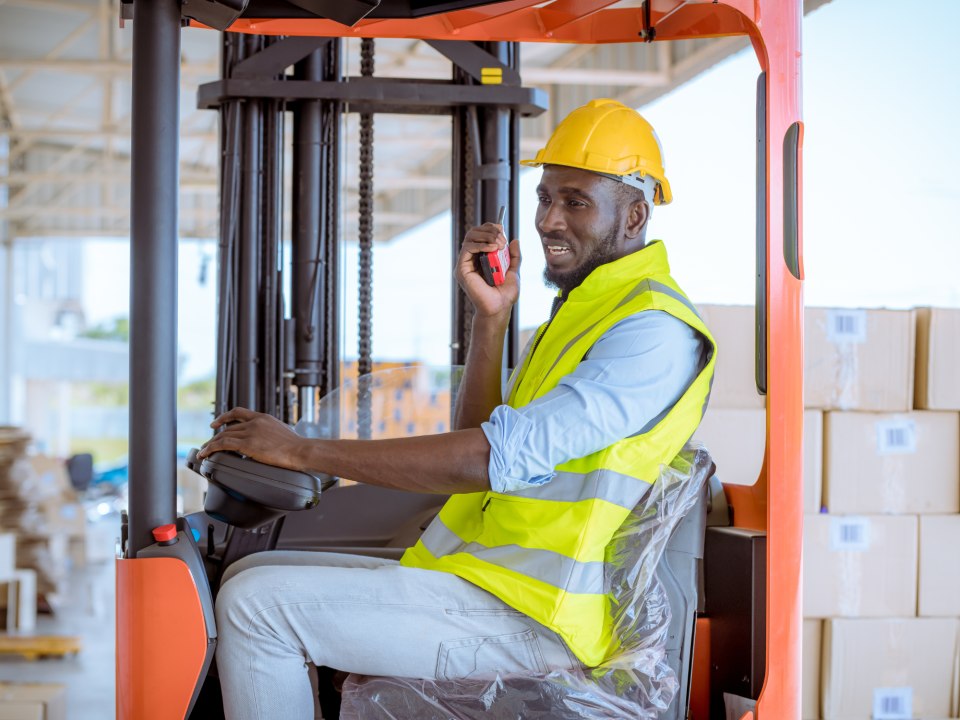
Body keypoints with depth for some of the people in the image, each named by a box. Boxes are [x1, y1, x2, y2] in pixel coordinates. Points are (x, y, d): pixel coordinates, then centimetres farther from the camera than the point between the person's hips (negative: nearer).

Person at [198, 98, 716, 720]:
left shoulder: (655, 330, -16)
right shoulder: (581, 308, 19)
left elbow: (500, 458, -26)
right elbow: (475, 442, 15)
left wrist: (304, 450, -23)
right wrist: (491, 317, 1)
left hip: (529, 621, -10)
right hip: (481, 577, 10)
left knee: (259, 603, -16)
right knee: (250, 575, 12)